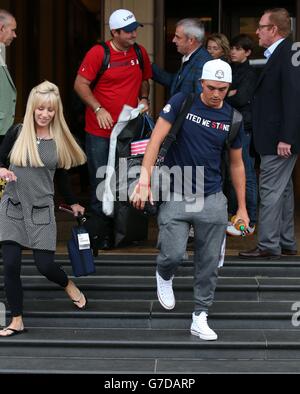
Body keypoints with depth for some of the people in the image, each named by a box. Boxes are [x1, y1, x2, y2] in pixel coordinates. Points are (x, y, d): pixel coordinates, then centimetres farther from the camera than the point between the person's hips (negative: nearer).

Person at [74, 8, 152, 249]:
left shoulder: (140, 53, 5)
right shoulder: (98, 53, -10)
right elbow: (80, 84, -9)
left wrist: (144, 99, 2)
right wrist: (98, 109, -19)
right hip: (100, 131, -4)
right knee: (101, 183, 1)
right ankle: (102, 231, 11)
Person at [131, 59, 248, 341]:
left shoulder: (232, 118, 3)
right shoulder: (182, 103, -7)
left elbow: (236, 164, 11)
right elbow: (156, 140, -10)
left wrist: (242, 208, 12)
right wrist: (145, 180, -21)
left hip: (212, 199, 3)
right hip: (175, 196, -3)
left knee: (209, 263, 4)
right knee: (173, 254, -11)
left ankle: (200, 316, 19)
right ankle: (164, 276, 26)